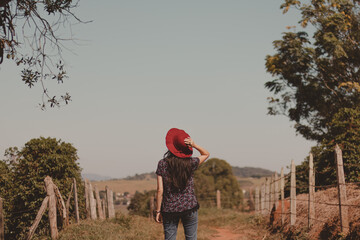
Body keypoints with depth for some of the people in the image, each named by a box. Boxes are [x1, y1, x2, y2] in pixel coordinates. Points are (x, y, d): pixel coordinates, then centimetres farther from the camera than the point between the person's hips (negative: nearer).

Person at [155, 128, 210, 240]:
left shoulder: (162, 164, -7)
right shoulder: (190, 163, -6)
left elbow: (160, 190, -7)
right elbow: (206, 154, 14)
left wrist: (158, 211, 1)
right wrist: (194, 145, -4)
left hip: (169, 209, 0)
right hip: (189, 207, 0)